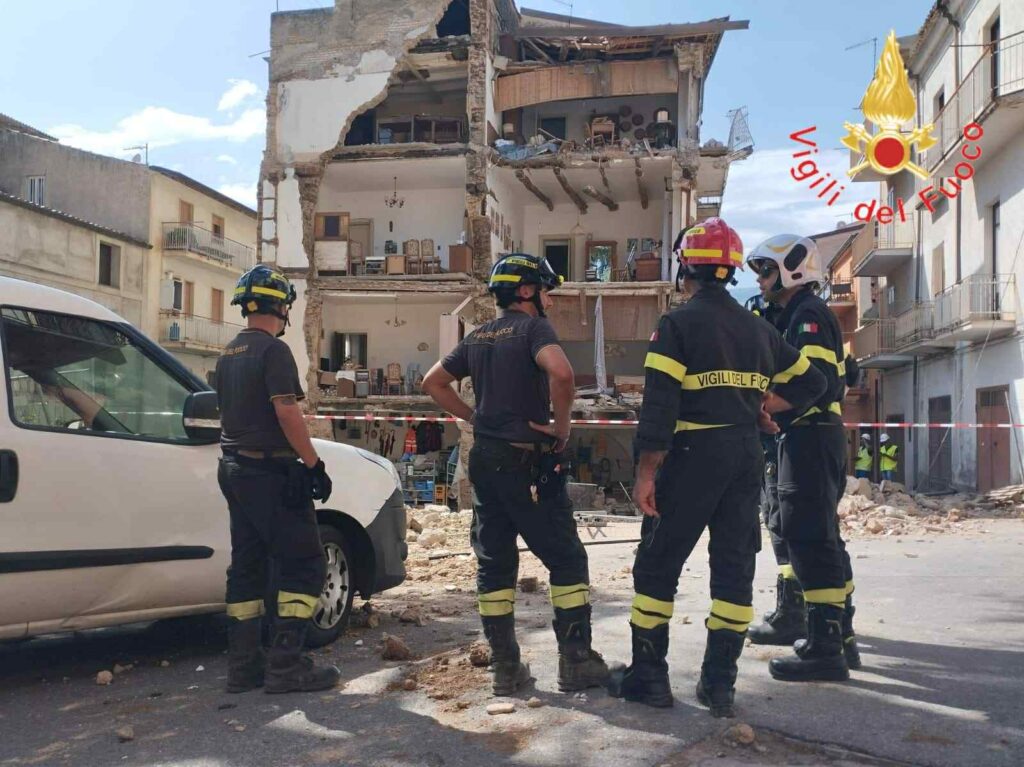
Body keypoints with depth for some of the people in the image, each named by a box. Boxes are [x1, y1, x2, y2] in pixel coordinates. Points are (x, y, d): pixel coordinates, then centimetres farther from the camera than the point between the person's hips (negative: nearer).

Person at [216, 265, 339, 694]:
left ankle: (243, 666, 15)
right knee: (305, 565, -3)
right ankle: (286, 665, -6)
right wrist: (314, 465, -16)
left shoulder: (228, 355, 15)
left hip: (235, 469, 9)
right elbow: (287, 412, -20)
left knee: (246, 566, 12)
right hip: (271, 471, -9)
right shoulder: (273, 350, -12)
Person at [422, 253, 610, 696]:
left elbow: (433, 382, 19)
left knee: (494, 564, 10)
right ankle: (575, 663, 5)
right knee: (567, 560, 4)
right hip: (527, 463, -7)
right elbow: (560, 372, -28)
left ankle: (505, 668, 14)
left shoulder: (478, 337, 13)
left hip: (484, 460, 7)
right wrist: (561, 427, -14)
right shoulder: (533, 328, -8)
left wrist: (475, 418, 14)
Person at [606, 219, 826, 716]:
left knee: (657, 565, 5)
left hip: (694, 454, -6)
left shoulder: (677, 324, -7)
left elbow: (659, 403, -14)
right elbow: (808, 382, 19)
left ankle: (648, 676, 9)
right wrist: (760, 408, 15)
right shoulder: (757, 328, 12)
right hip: (747, 456, 6)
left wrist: (646, 473, -12)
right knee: (734, 567, 9)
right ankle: (719, 683, 13)